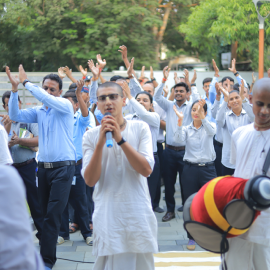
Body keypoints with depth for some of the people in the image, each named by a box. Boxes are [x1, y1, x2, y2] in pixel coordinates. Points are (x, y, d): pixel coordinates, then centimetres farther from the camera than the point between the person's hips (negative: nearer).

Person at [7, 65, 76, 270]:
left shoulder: (65, 105, -4)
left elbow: (47, 99, -23)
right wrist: (14, 89, -7)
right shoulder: (38, 111, 11)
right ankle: (48, 252, 24)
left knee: (53, 214, -8)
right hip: (44, 167, 6)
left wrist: (26, 82, -14)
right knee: (45, 212, 12)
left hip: (63, 167, -6)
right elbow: (15, 116, 1)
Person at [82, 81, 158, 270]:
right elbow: (90, 180, -9)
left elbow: (147, 170, -12)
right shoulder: (91, 136, 0)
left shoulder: (140, 128, -1)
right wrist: (100, 143, -18)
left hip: (138, 215, 0)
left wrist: (120, 139, -19)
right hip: (107, 217, 0)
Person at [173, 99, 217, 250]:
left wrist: (202, 117, -38)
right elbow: (179, 139, -15)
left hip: (208, 168, -1)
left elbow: (211, 131, -21)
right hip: (190, 169, 1)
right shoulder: (187, 129, 6)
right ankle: (192, 237, 18)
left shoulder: (210, 126, 4)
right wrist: (180, 121, -28)